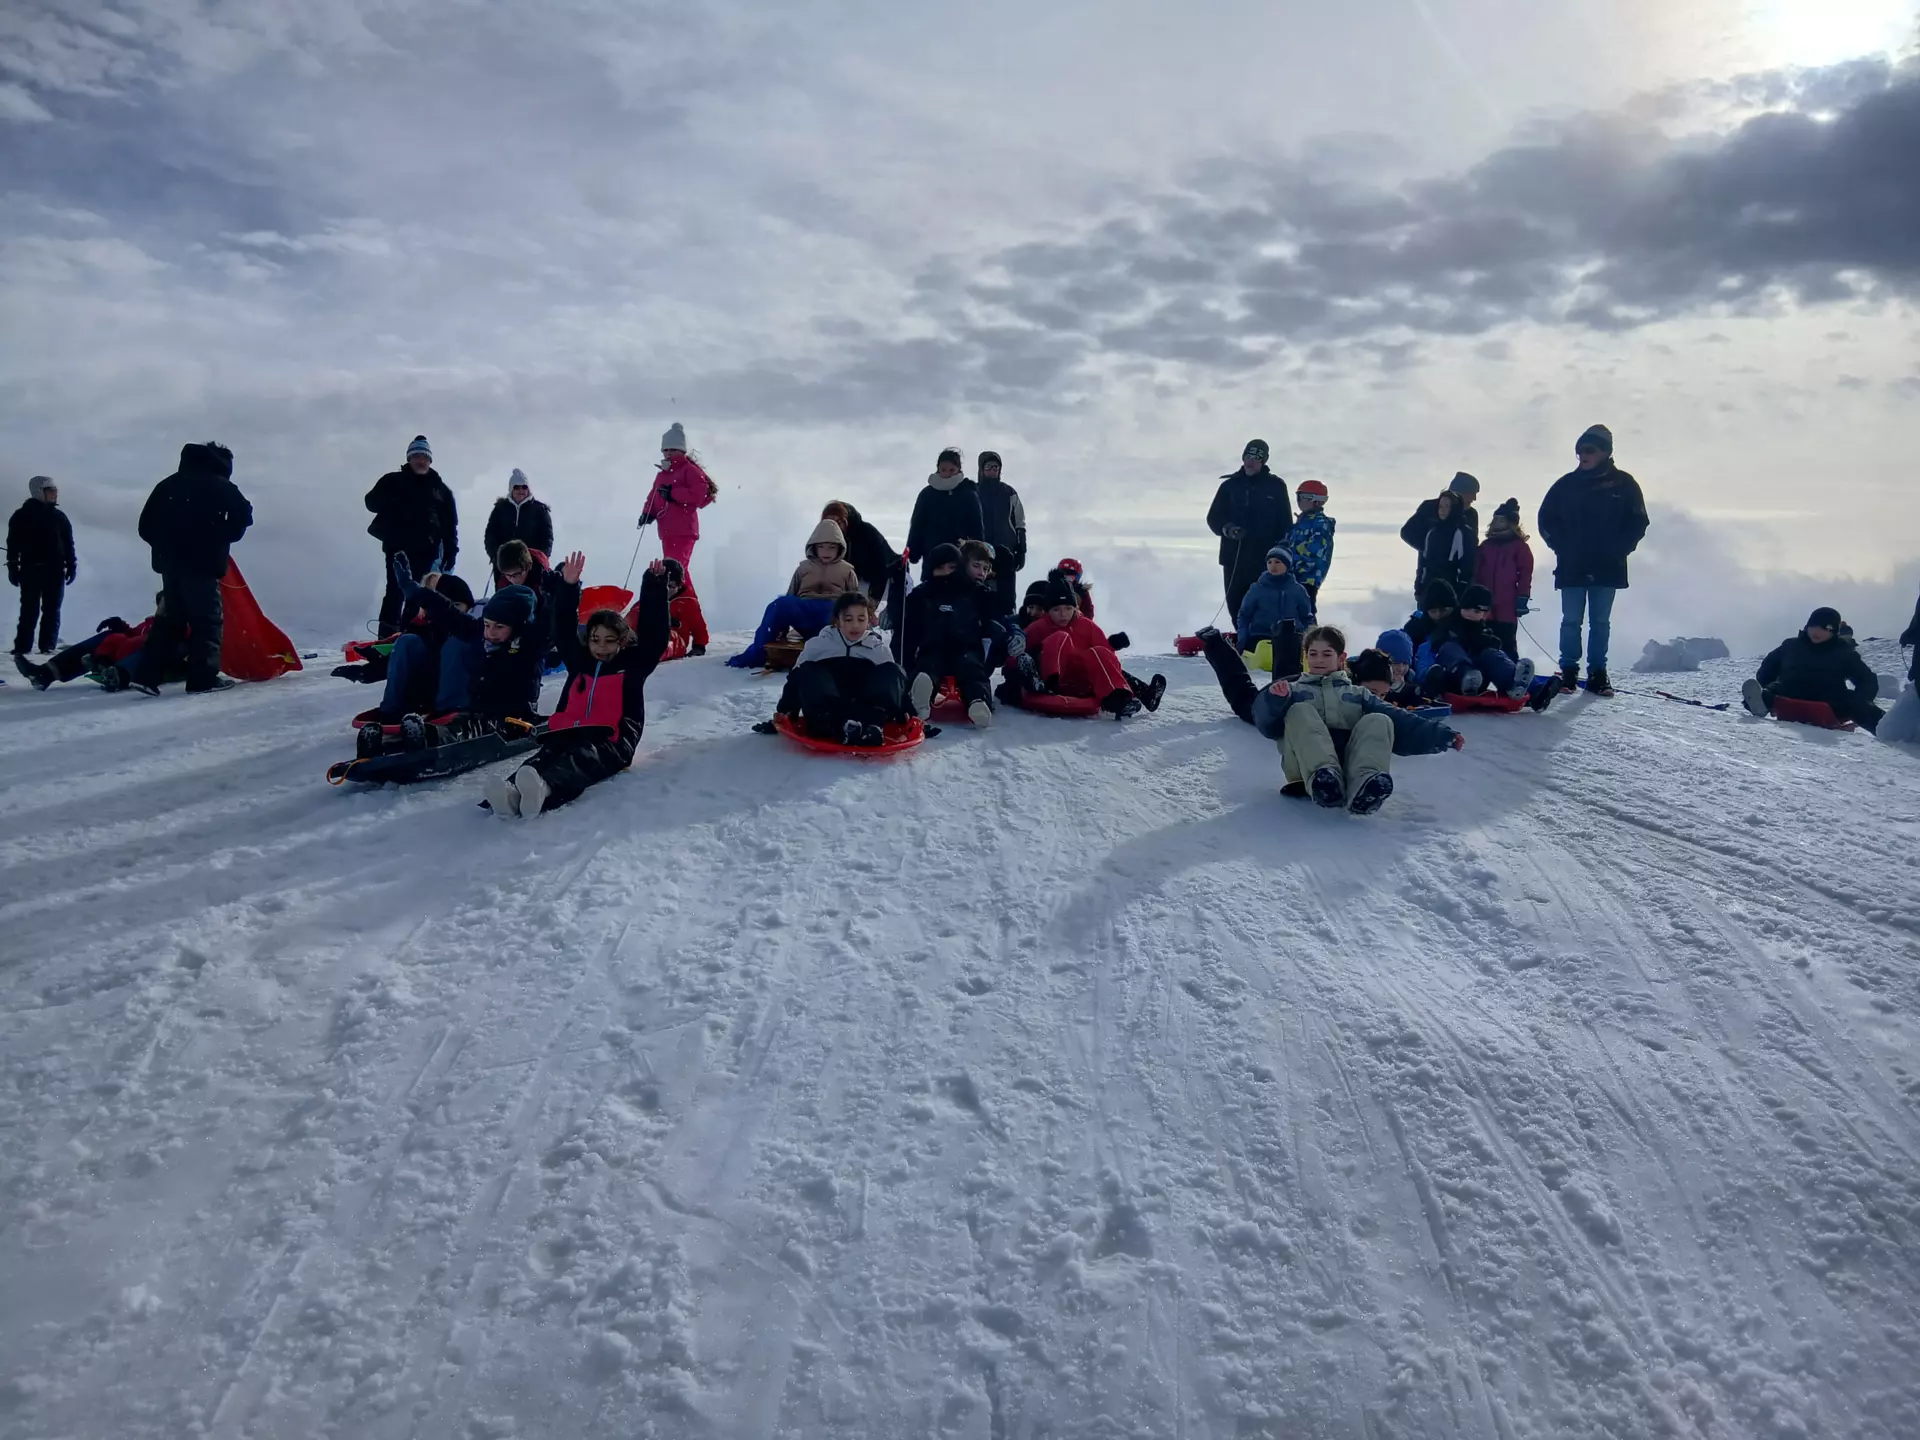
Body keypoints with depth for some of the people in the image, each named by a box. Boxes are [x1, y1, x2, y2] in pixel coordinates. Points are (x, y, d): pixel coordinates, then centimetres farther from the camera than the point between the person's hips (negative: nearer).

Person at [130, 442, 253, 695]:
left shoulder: (168, 484, 18)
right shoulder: (219, 485, 2)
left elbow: (146, 525, 15)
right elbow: (243, 513, -8)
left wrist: (165, 545, 21)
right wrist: (221, 538, 5)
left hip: (169, 562, 6)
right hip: (202, 562, -6)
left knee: (170, 618, 12)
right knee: (207, 619, -3)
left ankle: (147, 675, 5)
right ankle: (203, 677, -9)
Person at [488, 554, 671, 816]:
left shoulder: (632, 664, 15)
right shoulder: (579, 661, 25)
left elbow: (654, 635, 6)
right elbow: (565, 631, 18)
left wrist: (655, 587, -1)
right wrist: (569, 588, 6)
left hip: (612, 741, -4)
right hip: (570, 733, 4)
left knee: (582, 758, -37)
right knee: (544, 756, -29)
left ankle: (544, 790, -68)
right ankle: (511, 793, -59)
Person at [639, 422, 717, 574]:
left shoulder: (690, 470, -3)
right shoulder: (661, 475, 21)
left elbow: (700, 493, -17)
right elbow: (653, 497, 20)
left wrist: (673, 494, -18)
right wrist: (647, 513, 0)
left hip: (684, 531, -9)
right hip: (667, 532, 9)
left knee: (677, 568, -20)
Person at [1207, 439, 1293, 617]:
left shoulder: (1276, 486, 5)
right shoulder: (1230, 485, 9)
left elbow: (1285, 524, 6)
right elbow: (1213, 517, 8)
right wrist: (1227, 529, -13)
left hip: (1264, 560, -2)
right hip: (1233, 557, 2)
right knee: (1235, 603, 4)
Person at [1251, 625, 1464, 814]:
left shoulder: (1357, 694, 31)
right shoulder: (1293, 690, 25)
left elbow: (1401, 721, 16)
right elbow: (1267, 723, 3)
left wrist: (1440, 735, -1)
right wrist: (1275, 700, -20)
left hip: (1349, 765, 2)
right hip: (1309, 768, -2)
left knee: (1379, 721, -20)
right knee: (1300, 711, -25)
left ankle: (1365, 783, -49)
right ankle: (1324, 778, -51)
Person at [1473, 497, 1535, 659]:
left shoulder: (1520, 547, 0)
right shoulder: (1485, 545, 13)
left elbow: (1525, 574, -4)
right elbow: (1476, 573, 15)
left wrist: (1522, 598, -10)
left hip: (1507, 608, -4)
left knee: (1508, 645, 1)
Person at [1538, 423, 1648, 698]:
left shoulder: (1623, 483, 3)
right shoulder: (1566, 484, 5)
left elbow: (1638, 522, 5)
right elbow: (1546, 519, 10)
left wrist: (1618, 550, -5)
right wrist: (1562, 547, -1)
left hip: (1607, 569, 0)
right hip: (1571, 567, 1)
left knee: (1601, 622, 4)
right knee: (1571, 621, 2)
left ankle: (1597, 674, 8)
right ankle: (1568, 673, 6)